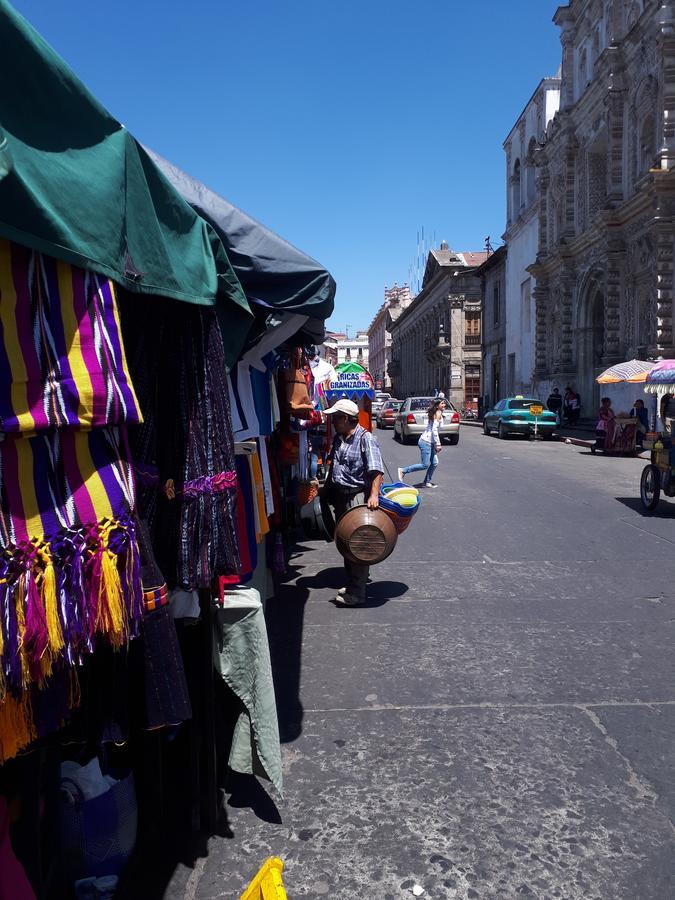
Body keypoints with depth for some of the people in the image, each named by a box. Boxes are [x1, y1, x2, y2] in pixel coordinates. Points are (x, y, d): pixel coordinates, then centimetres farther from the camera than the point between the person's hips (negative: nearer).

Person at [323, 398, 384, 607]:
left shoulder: (366, 439, -14)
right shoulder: (338, 439, 12)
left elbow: (376, 471, -21)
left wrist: (374, 494, -32)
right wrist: (326, 489, 25)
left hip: (358, 497, -9)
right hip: (340, 496, 9)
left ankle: (356, 593, 0)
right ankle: (351, 584, 29)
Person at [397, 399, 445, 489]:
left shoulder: (437, 414, 17)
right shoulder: (438, 414, -12)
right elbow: (434, 430, -20)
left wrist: (437, 444, 19)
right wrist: (438, 444, -18)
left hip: (430, 442, 10)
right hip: (426, 442, -10)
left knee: (434, 463, 9)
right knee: (425, 465, -7)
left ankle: (427, 482, 17)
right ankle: (403, 471, 0)